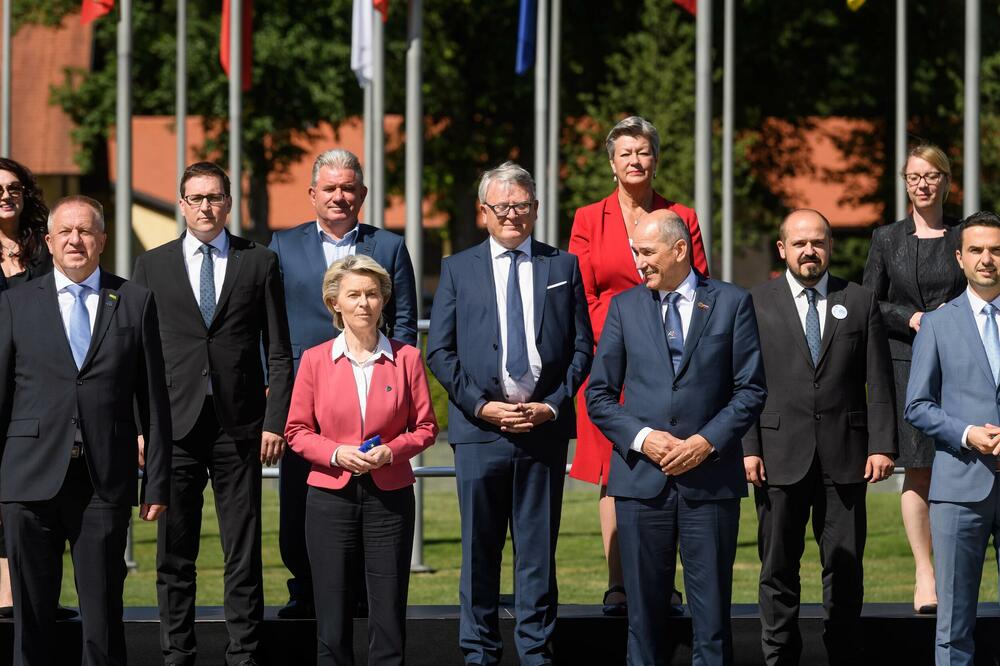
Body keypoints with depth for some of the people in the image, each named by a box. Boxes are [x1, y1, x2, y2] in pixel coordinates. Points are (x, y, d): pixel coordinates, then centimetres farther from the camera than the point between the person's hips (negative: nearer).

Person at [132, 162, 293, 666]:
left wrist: (275, 422, -3)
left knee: (243, 553, 2)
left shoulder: (259, 262, 7)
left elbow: (279, 352, 6)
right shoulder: (152, 266, 8)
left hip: (238, 427, 0)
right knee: (174, 553, 3)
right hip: (175, 424, 0)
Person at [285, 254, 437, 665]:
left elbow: (425, 427, 6)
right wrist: (336, 453, -12)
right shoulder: (315, 360, 2)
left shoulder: (406, 358, 3)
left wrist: (391, 450, -12)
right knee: (333, 620, 2)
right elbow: (297, 431, 5)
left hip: (390, 495, 0)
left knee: (389, 615, 1)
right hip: (331, 496, 0)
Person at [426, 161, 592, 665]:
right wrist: (481, 405, -7)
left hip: (545, 428, 0)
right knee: (479, 549, 3)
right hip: (479, 429, 0)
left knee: (539, 549, 3)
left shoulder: (564, 267, 10)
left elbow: (582, 347, 8)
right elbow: (439, 351, 4)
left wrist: (553, 405, -5)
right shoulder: (457, 269, 8)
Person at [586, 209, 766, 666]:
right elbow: (599, 395, 7)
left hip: (710, 476, -1)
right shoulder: (624, 307, 8)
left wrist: (707, 441, -11)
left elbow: (751, 389, 2)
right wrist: (642, 438, -9)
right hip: (642, 477, 2)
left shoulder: (732, 303, 4)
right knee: (644, 609, 4)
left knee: (711, 608, 1)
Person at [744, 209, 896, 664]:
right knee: (778, 568, 4)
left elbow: (879, 383, 6)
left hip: (845, 456, 1)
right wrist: (748, 448, -7)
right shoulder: (757, 304, 6)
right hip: (780, 454, -1)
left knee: (846, 567, 3)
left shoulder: (860, 302, 9)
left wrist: (882, 445, -2)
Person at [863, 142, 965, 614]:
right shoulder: (887, 239, 8)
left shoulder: (965, 236, 8)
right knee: (917, 471, -2)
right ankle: (925, 575, 0)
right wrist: (909, 319, -8)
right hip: (906, 363, 0)